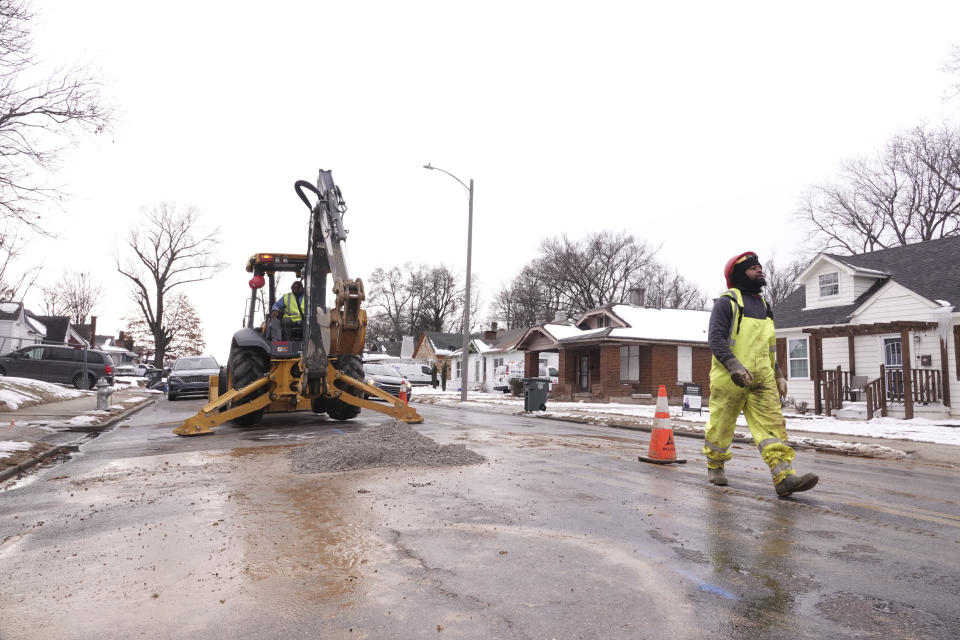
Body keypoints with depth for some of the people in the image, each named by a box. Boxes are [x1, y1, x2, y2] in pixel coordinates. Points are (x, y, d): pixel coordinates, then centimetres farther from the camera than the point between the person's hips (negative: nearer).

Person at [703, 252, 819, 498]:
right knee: (721, 426, 5)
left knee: (772, 425, -5)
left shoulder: (763, 305, 19)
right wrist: (735, 367, -27)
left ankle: (784, 477, -9)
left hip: (762, 379, 6)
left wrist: (778, 375, 21)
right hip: (729, 379, -6)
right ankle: (715, 467, 25)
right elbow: (716, 339, -15)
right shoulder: (727, 302, -5)